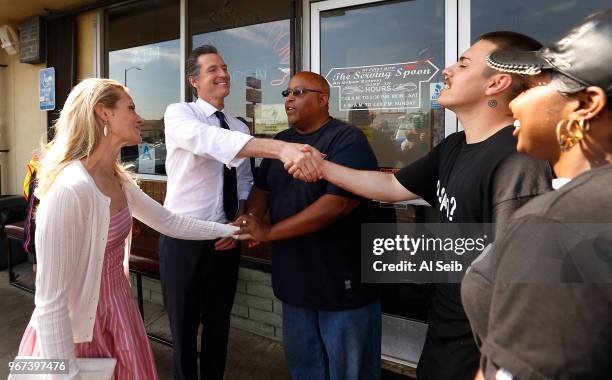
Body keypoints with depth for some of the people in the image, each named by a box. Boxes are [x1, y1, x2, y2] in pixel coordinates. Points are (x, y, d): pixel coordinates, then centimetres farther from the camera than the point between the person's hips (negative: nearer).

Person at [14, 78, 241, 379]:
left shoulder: (119, 181, 0)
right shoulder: (70, 190, -27)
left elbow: (170, 222, 12)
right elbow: (50, 301, -25)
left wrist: (230, 229, 13)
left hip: (120, 312, 8)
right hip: (79, 331, -8)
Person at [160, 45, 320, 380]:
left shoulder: (239, 128, 6)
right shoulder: (178, 114, -12)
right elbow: (210, 140, -34)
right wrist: (282, 148, -49)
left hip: (225, 238, 5)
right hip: (183, 238, -4)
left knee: (219, 323, 17)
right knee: (184, 326, 12)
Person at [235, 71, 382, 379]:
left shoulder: (347, 140, -14)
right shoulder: (280, 141, 10)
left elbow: (338, 203, -25)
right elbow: (261, 189, 12)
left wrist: (269, 233, -22)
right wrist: (250, 223, -11)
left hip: (342, 281, -6)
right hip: (295, 279, 7)